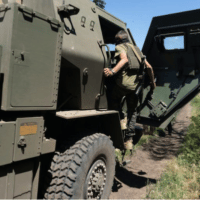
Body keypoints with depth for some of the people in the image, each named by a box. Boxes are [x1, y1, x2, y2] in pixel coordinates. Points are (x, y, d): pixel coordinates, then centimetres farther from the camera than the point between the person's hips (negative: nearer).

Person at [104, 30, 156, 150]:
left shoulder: (120, 47, 6)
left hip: (124, 82, -6)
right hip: (135, 85, 6)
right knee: (132, 111, 13)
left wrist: (112, 71, -30)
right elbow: (149, 67, 21)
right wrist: (153, 82, 31)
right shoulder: (137, 49, 25)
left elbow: (125, 60, -18)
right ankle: (129, 140, 14)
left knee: (114, 100, 22)